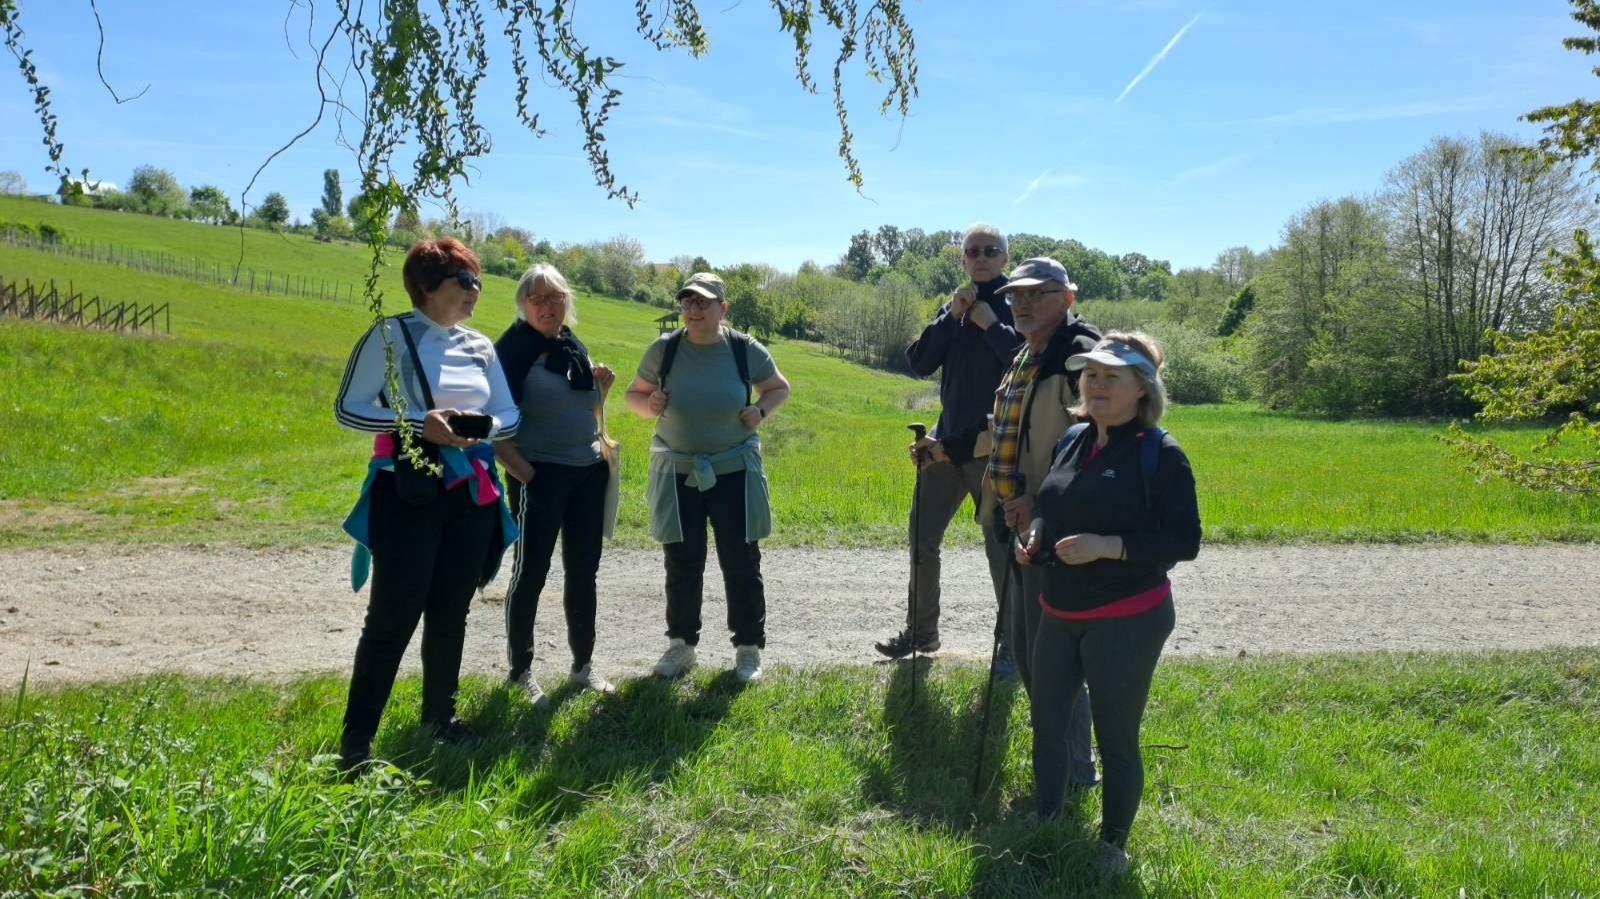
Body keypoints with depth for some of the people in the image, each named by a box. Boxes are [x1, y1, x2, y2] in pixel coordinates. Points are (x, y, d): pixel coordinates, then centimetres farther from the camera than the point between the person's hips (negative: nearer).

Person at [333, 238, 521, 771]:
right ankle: (356, 739, 6)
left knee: (451, 614, 14)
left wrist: (484, 427, -10)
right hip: (408, 495, -5)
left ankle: (440, 717, 30)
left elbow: (511, 416, 13)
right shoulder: (391, 336, -7)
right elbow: (347, 410, -8)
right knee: (392, 617, -4)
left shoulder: (481, 347, 9)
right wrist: (419, 424, -20)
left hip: (472, 496, 6)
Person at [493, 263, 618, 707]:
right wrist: (524, 471, -19)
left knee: (583, 572, 13)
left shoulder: (576, 347, 10)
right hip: (540, 476, -7)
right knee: (530, 573, 2)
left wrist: (602, 388, 2)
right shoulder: (515, 349, -10)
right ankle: (520, 671, 15)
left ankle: (583, 664, 26)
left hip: (588, 474, 7)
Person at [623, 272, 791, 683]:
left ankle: (748, 648, 18)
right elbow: (634, 393, 9)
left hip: (735, 472, -1)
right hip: (679, 473, 1)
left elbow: (780, 388, 10)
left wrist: (761, 411, -11)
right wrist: (648, 405, -14)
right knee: (682, 563, 7)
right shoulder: (663, 350, -5)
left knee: (741, 562, 4)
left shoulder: (746, 350, -7)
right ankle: (681, 644, 24)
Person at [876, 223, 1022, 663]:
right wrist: (951, 316, -8)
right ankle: (920, 631, 29)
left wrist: (989, 323, -17)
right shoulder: (954, 308, 12)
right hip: (945, 442, 6)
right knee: (922, 539, 13)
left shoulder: (1016, 308, -5)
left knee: (1001, 548, 2)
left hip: (994, 447, -6)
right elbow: (920, 362, 1)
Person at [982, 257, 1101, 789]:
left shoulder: (1081, 357, -16)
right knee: (1023, 642, 18)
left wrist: (1042, 507, -23)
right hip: (1025, 526, 10)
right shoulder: (1025, 359, 15)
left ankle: (1074, 772, 14)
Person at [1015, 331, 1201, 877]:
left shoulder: (1160, 454, -13)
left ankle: (1113, 847, 26)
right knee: (1047, 721, 18)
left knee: (1116, 737, 5)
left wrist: (1108, 546, -25)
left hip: (1127, 621, -7)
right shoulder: (1073, 441, 6)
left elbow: (1184, 542, -16)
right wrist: (1035, 534, -2)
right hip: (1059, 614, 7)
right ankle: (1043, 824, 38)